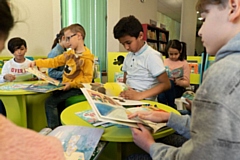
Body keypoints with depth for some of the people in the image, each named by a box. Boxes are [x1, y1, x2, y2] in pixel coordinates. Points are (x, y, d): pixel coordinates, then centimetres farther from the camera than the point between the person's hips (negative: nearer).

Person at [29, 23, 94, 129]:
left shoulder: (87, 58, -15)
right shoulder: (69, 54, 10)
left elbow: (87, 79, -17)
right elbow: (54, 62, 14)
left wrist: (72, 84, -24)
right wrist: (37, 63, 7)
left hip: (77, 89, -8)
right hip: (66, 87, 8)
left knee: (50, 102, -13)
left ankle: (54, 128, 2)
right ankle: (54, 128, 13)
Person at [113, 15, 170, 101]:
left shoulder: (151, 55, -10)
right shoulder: (128, 56, 11)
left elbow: (166, 84, -12)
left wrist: (140, 95, -20)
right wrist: (123, 92, -5)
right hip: (128, 100, 6)